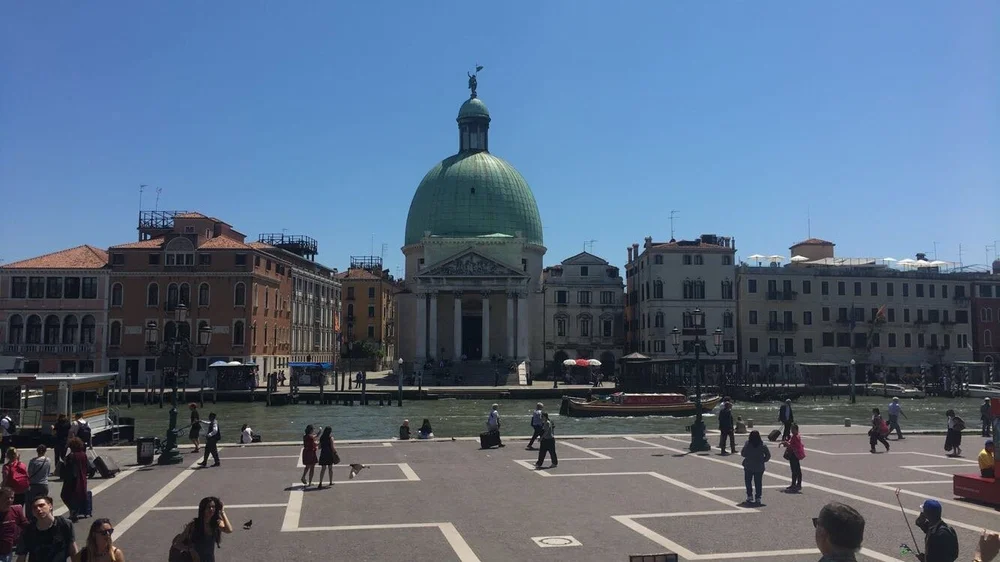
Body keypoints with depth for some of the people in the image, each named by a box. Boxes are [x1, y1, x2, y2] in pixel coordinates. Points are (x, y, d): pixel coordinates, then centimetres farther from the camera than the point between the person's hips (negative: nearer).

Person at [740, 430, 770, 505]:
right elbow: (768, 455, -5)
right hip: (759, 468, 1)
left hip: (748, 467, -1)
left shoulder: (747, 444, -14)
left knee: (748, 482, 14)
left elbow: (742, 453, -5)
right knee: (758, 483, 10)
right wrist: (763, 460, 10)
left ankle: (750, 496, 8)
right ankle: (758, 498, 10)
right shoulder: (763, 445, -10)